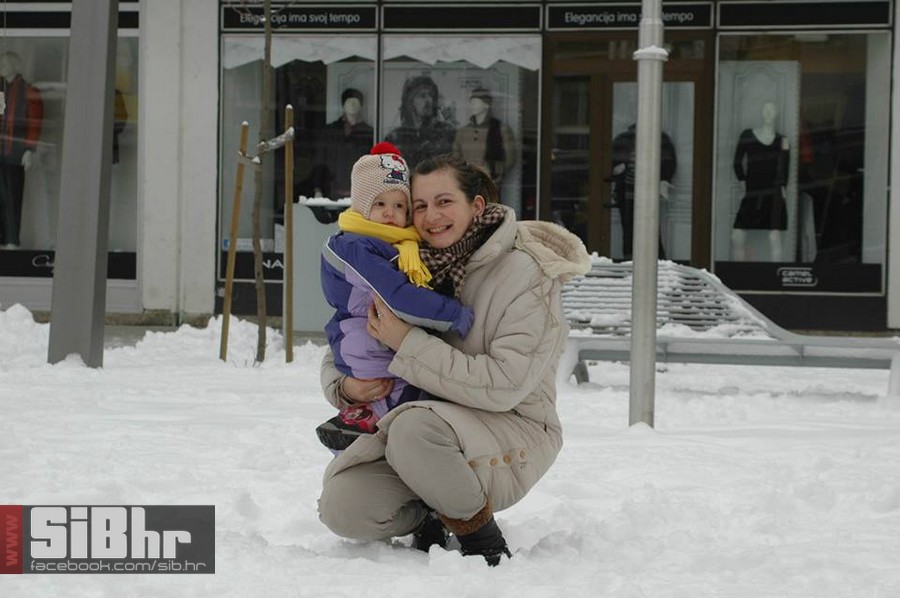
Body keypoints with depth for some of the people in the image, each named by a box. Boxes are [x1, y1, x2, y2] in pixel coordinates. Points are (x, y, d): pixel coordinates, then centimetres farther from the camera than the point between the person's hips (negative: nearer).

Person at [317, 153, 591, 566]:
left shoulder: (526, 275, -14)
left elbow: (503, 385, -24)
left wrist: (407, 343, -24)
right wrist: (344, 387, -12)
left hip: (511, 434, -5)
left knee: (415, 428, -36)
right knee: (342, 507, -19)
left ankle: (484, 543, -13)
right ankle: (427, 521, 11)